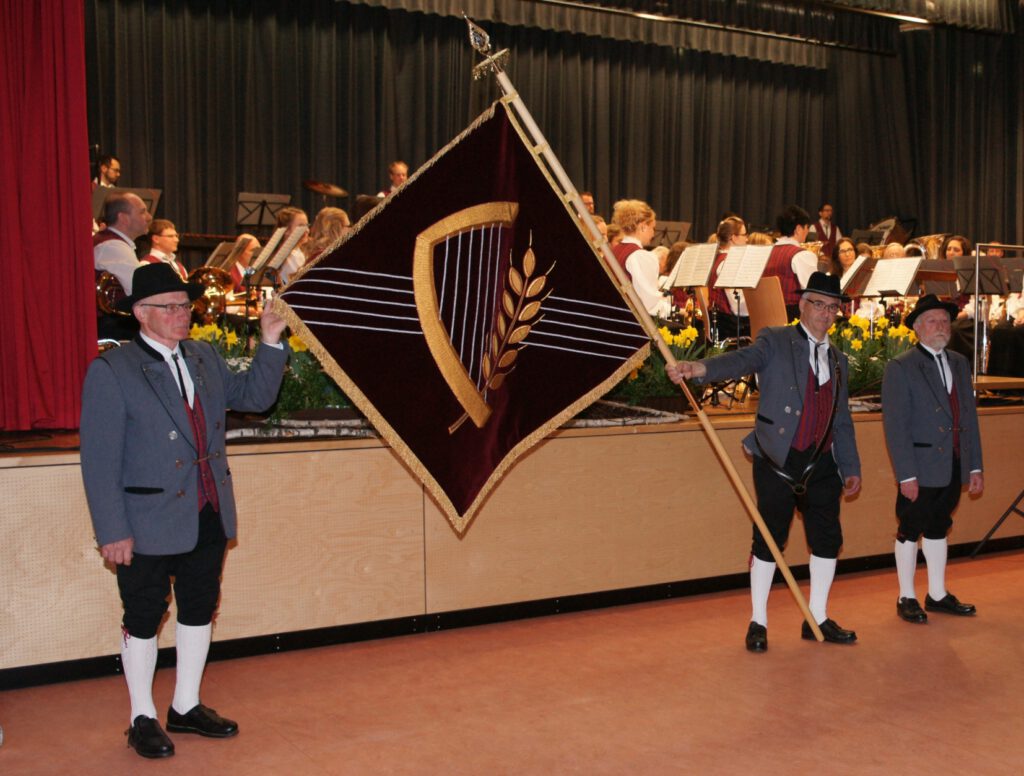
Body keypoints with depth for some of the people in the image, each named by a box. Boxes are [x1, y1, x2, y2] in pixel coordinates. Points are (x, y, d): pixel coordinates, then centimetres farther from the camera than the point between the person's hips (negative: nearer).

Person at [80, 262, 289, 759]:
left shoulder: (204, 358, 7)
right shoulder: (111, 371, -12)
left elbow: (254, 396, 13)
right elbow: (99, 461, -14)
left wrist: (271, 343, 1)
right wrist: (113, 532, -16)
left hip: (209, 519, 6)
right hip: (148, 526, -6)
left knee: (199, 611, 16)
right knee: (144, 620, 8)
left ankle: (186, 707, 32)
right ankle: (143, 719, 24)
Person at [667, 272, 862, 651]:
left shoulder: (839, 361, 16)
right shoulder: (775, 341, -2)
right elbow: (742, 360, -22)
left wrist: (851, 467, 18)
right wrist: (699, 368, -41)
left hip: (822, 467, 5)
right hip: (778, 463, -5)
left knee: (828, 541, 7)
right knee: (769, 542, 1)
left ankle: (818, 618, 24)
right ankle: (758, 622, 13)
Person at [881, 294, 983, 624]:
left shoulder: (960, 364, 11)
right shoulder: (900, 368, -9)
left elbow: (969, 417, 13)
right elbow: (895, 426, -13)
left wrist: (975, 466, 9)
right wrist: (906, 475, -17)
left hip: (954, 467, 6)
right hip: (921, 468, -6)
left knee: (938, 528, 16)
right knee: (910, 530, 5)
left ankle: (937, 595, 26)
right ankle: (906, 598, 16)